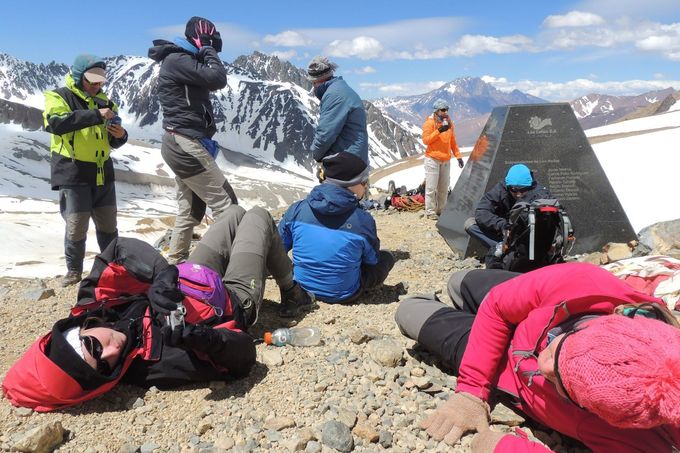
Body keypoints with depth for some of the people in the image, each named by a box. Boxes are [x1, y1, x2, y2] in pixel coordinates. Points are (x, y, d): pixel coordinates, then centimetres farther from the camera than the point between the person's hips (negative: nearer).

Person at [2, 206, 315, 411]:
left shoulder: (90, 308, -29)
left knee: (236, 212, 24)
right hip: (236, 300, -5)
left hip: (187, 284, 6)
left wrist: (162, 274, -41)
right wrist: (204, 338, -57)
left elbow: (122, 246, -23)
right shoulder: (164, 364, -44)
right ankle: (291, 291, 35)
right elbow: (245, 354, -37)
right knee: (258, 216, 8)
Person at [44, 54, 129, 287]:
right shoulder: (59, 97, -4)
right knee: (76, 226, -2)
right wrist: (95, 116, -31)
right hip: (73, 174, -5)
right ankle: (74, 271, 16)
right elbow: (57, 123, -26)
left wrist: (120, 135, -6)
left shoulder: (103, 100, 13)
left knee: (108, 224, 10)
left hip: (103, 173, 5)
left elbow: (113, 141, 18)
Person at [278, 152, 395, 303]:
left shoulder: (297, 210, -15)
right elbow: (372, 260, -6)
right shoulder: (363, 220, -24)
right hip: (343, 295, -1)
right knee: (387, 257, 16)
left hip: (302, 288, 1)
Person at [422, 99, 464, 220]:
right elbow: (425, 140, -13)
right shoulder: (430, 122, -6)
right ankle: (430, 212, 0)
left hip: (446, 160, 6)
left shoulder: (449, 123, 12)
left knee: (444, 187, 9)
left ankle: (441, 209, 19)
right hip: (432, 159, -6)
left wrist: (458, 156, 12)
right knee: (431, 187, -5)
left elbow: (453, 141, 17)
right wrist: (439, 131, -21)